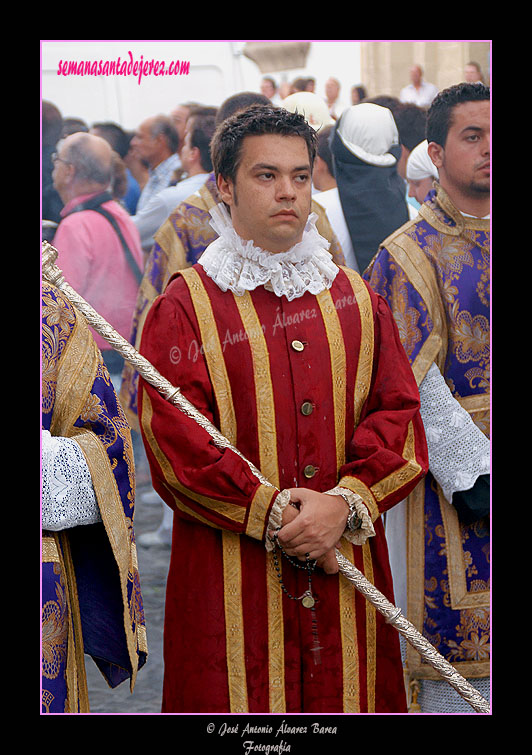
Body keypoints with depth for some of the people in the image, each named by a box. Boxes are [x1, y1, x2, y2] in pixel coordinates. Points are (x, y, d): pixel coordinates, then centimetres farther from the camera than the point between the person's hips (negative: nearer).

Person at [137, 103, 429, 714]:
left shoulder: (357, 301, 12)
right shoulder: (184, 308, 0)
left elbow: (400, 413, 4)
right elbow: (173, 437, -9)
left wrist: (346, 503, -12)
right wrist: (270, 513, -16)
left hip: (348, 575, 3)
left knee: (346, 692, 7)